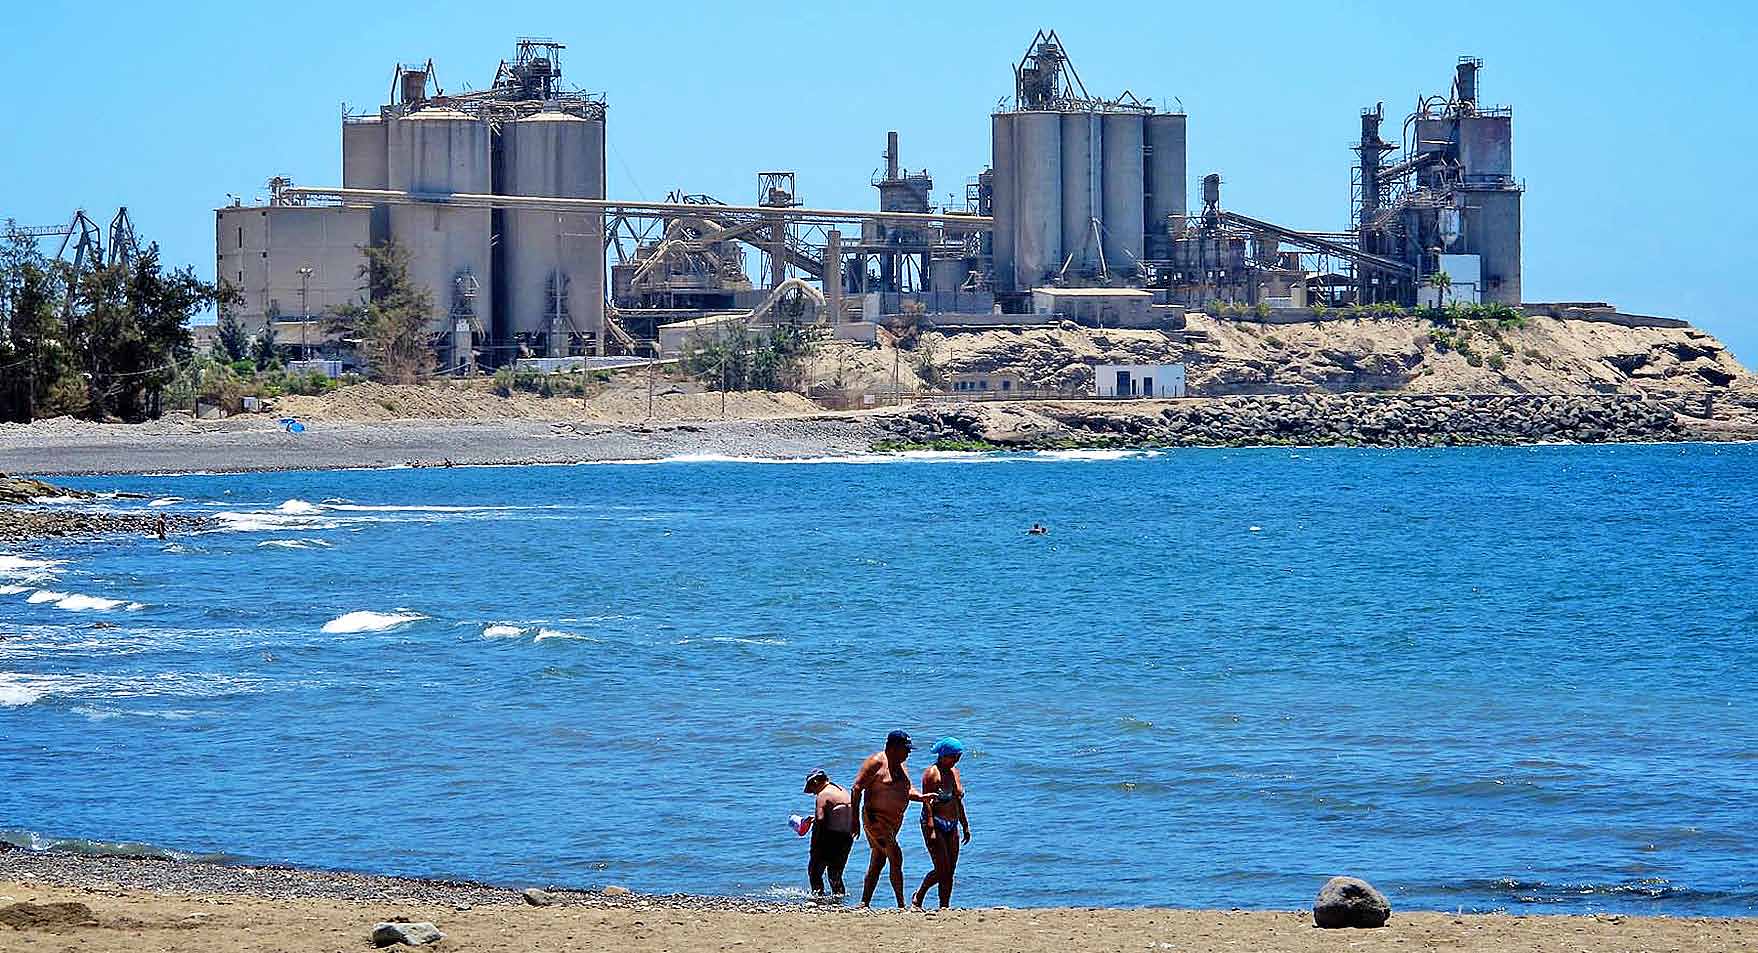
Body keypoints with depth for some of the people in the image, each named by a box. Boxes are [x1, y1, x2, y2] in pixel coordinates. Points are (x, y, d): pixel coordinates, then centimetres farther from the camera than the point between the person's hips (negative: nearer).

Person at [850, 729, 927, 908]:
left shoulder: (901, 765, 14)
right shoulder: (876, 763, -13)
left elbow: (907, 790, 22)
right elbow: (857, 789, -14)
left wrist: (922, 797, 0)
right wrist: (855, 819, -18)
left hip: (894, 821, 9)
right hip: (876, 819, -9)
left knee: (877, 864, 11)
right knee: (896, 858, -16)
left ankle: (864, 905, 17)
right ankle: (901, 905, -15)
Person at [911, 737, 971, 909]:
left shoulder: (954, 771, 14)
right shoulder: (932, 774, -11)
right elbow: (927, 803, -17)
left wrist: (965, 826, 19)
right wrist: (930, 829, -25)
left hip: (951, 827, 8)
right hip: (935, 825, -8)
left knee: (950, 871, 2)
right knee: (942, 870, -11)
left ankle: (945, 907, 4)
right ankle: (918, 897, 8)